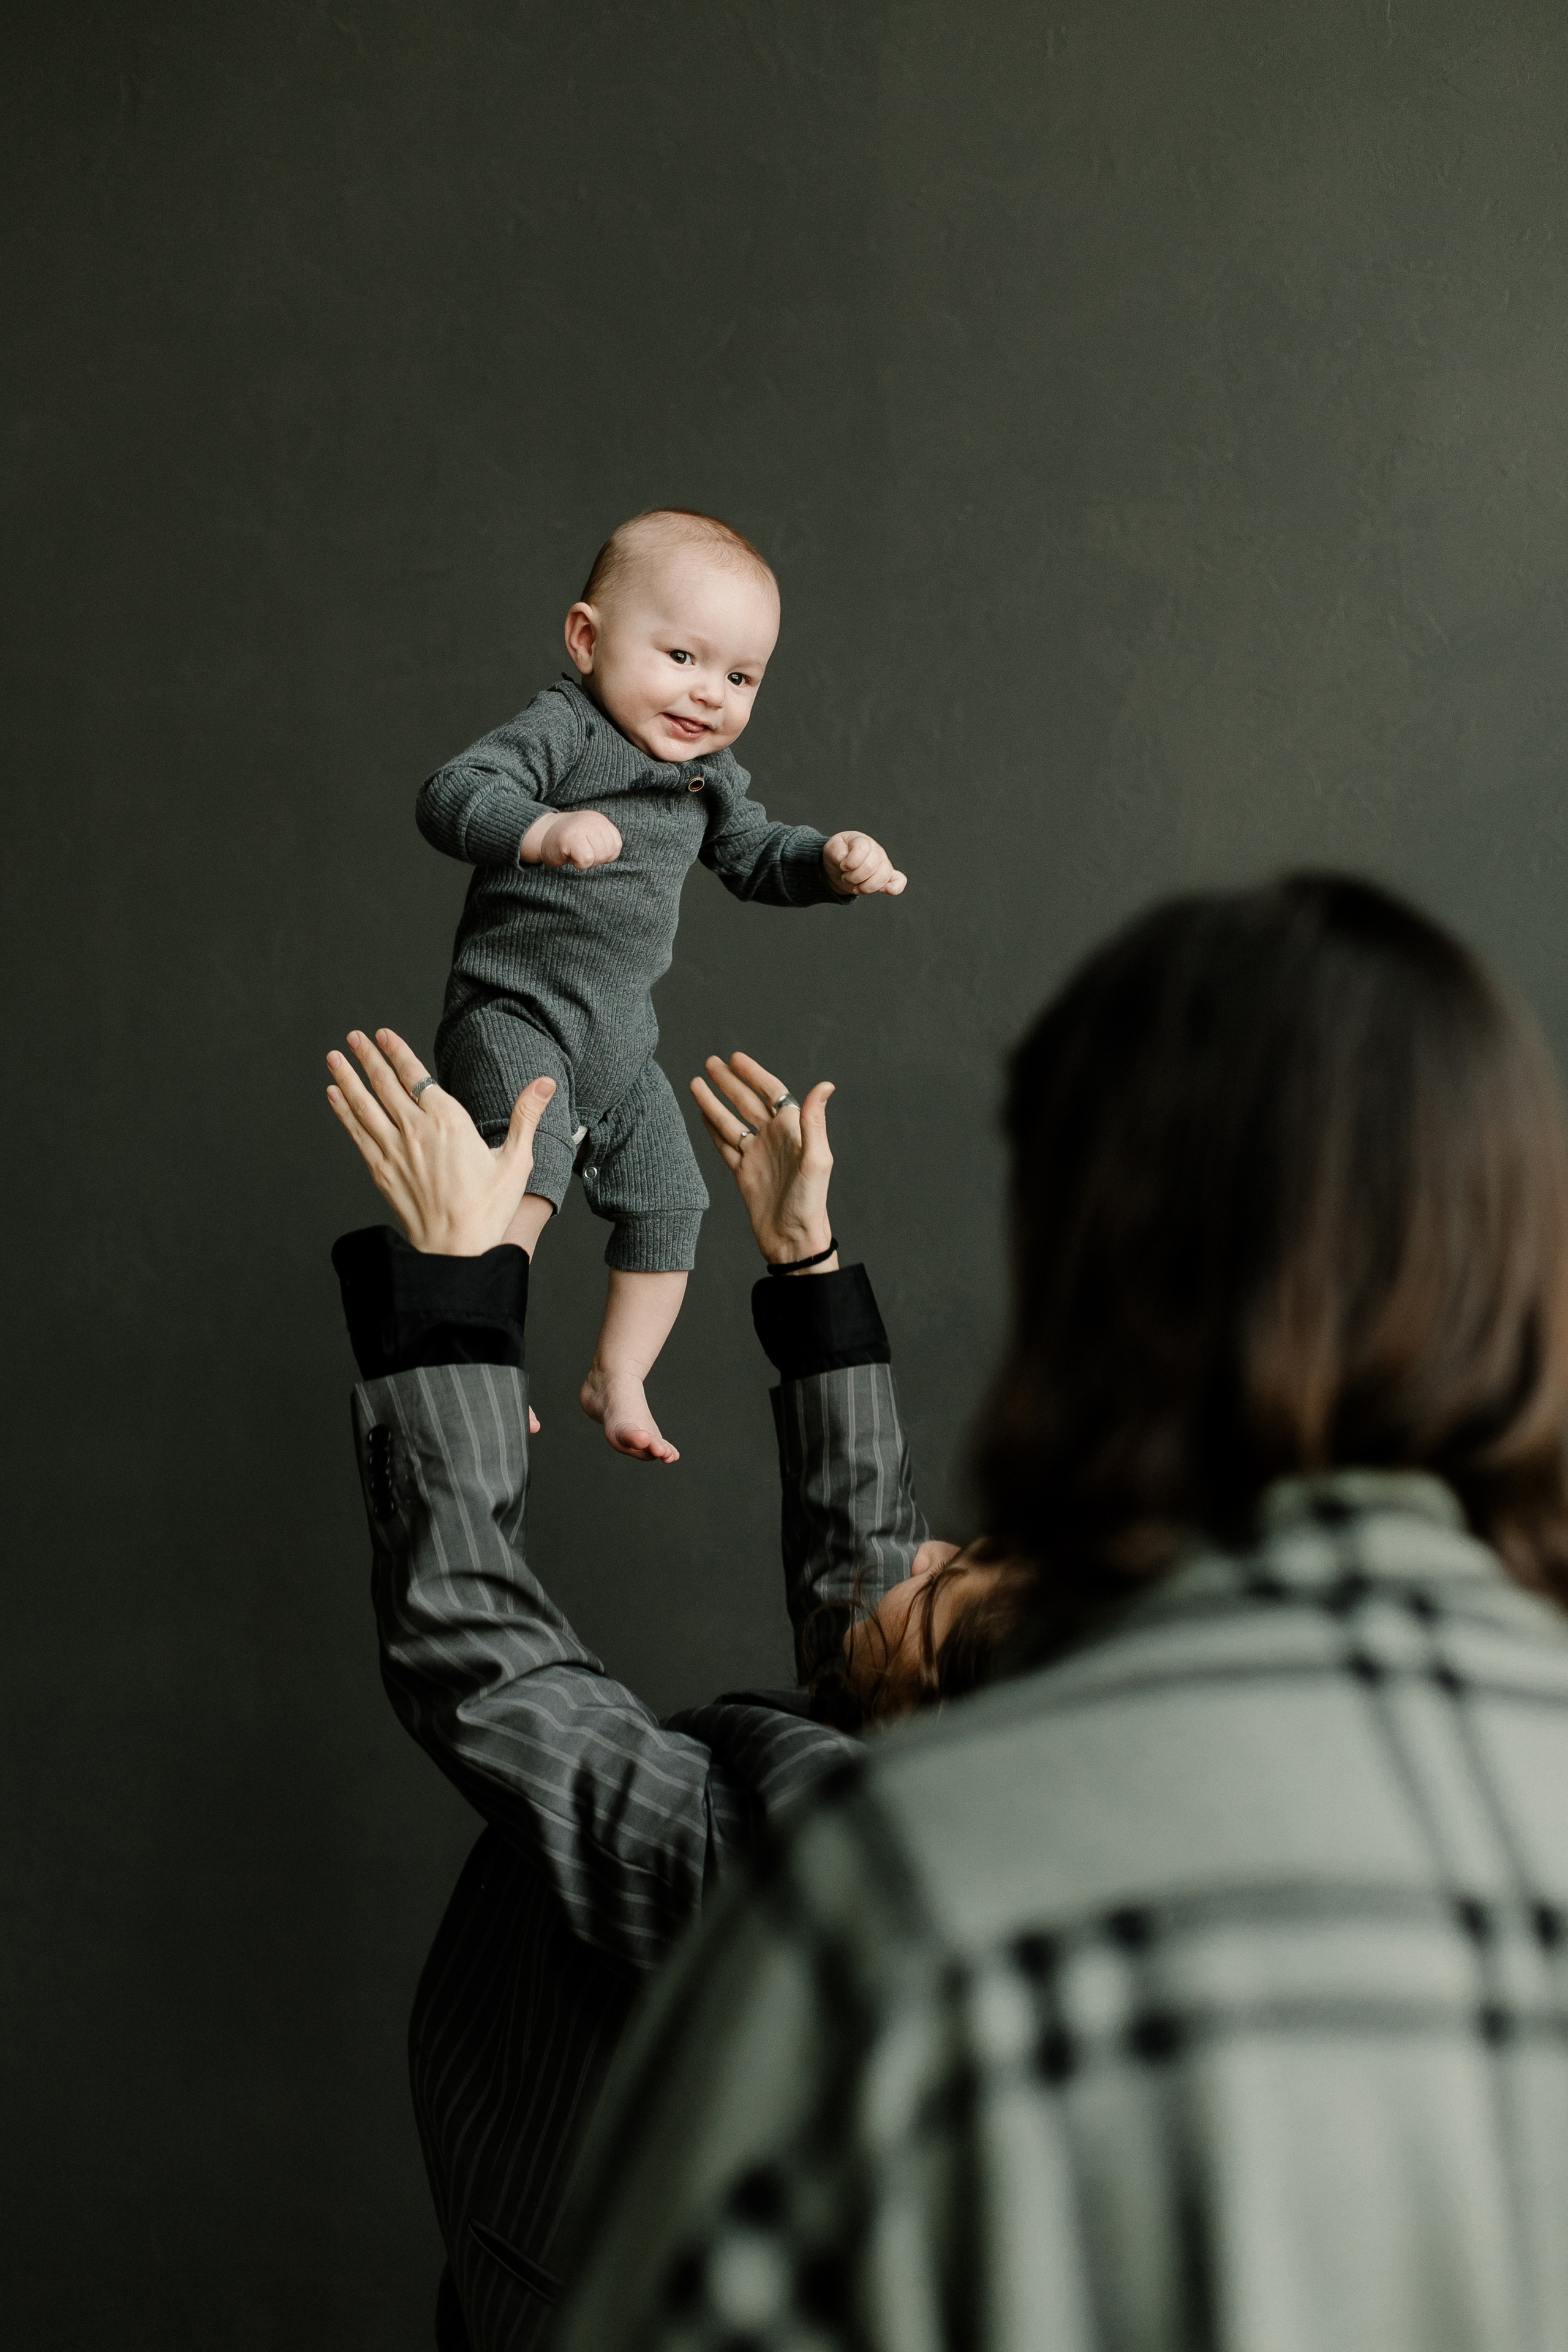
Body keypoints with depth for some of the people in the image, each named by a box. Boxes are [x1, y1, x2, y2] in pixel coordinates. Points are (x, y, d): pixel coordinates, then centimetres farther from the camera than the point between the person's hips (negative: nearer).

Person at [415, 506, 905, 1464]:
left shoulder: (709, 776, 8)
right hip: (514, 1015, -8)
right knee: (528, 1176, -29)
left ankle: (618, 1378, 30)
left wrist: (829, 863, 2)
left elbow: (755, 856, 23)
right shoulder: (563, 730, -17)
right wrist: (543, 832, -49)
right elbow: (451, 797, -30)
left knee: (668, 1205, 12)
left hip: (621, 1044, 8)